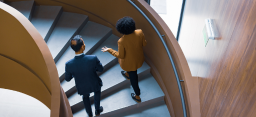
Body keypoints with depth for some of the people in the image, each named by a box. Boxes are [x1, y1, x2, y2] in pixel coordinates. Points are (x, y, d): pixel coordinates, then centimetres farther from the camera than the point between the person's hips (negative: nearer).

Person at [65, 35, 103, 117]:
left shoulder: (69, 64, -33)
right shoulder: (93, 59, -38)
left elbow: (67, 79, -14)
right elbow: (100, 69, -16)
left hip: (82, 87, 1)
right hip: (94, 84, -1)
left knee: (85, 96, 35)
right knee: (97, 92, 36)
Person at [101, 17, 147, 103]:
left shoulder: (121, 41, -35)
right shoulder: (140, 33, -24)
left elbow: (120, 56, -20)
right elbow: (144, 44, -7)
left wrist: (109, 50, -9)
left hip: (130, 63, -4)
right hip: (139, 59, 4)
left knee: (133, 78, 22)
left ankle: (137, 96, 44)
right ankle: (127, 74, 73)